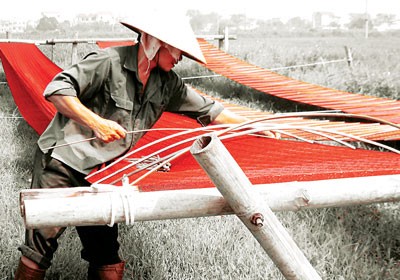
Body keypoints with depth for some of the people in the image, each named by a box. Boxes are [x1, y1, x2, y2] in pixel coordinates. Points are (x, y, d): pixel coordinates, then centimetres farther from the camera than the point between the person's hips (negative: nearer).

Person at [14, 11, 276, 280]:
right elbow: (57, 89, -18)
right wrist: (96, 122, -26)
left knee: (106, 252, 5)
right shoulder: (110, 61, -15)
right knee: (43, 240, -4)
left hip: (98, 174, 6)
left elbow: (207, 110, 12)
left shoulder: (167, 84, 5)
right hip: (62, 160, -6)